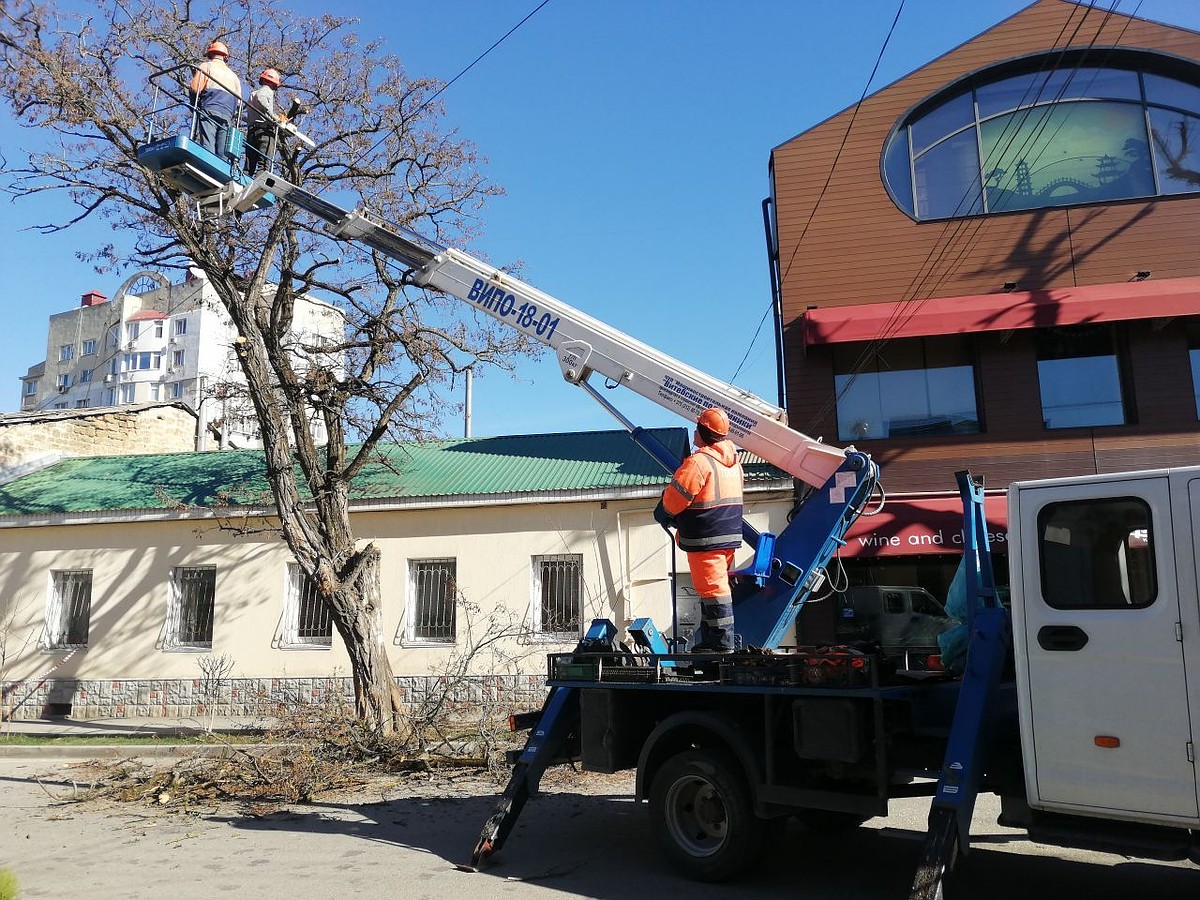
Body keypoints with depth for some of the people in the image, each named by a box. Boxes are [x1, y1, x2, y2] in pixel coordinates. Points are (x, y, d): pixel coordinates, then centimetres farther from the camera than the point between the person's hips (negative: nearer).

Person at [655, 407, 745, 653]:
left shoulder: (698, 462, -17)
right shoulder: (733, 461, 11)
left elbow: (673, 499, -14)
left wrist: (662, 515, 9)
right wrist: (680, 519, 20)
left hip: (705, 538, -9)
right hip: (730, 535, 9)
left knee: (712, 588, -4)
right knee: (714, 586, 17)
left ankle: (722, 643, 0)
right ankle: (709, 639, 24)